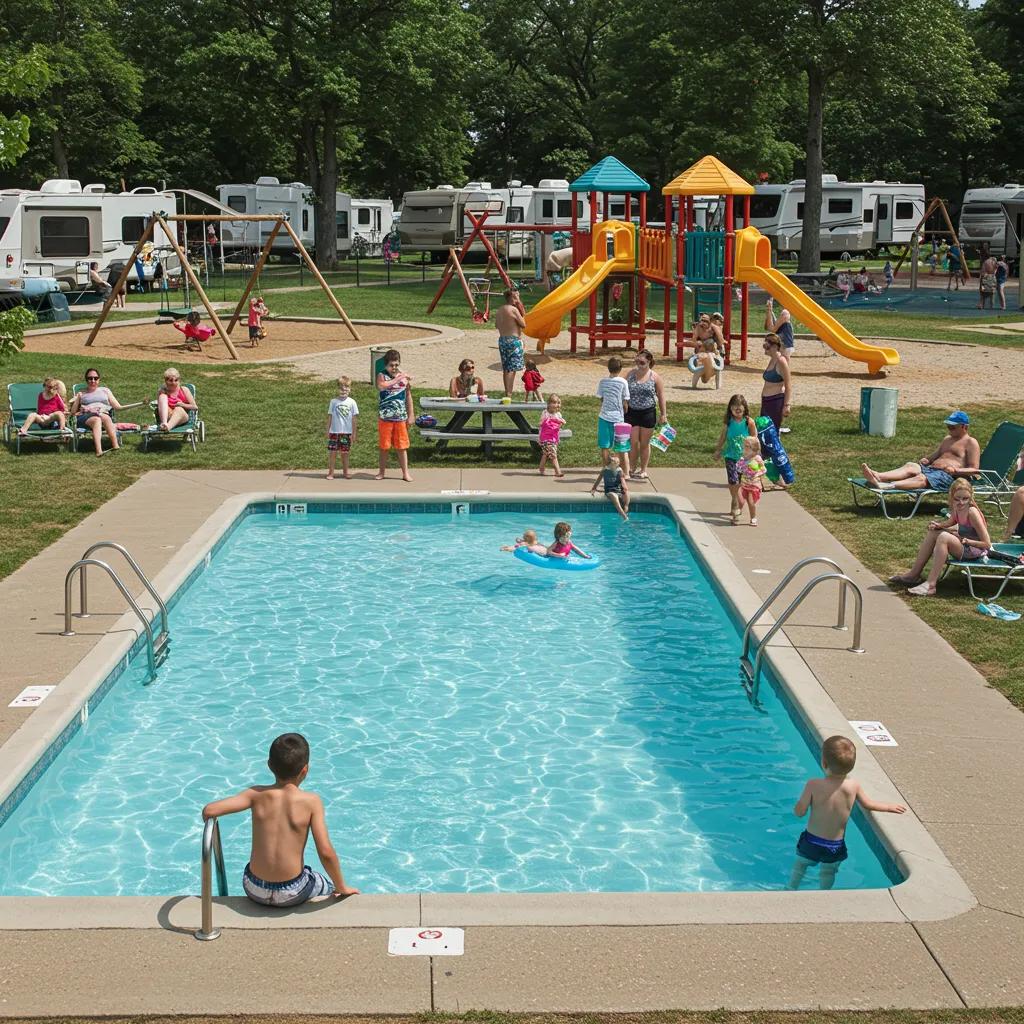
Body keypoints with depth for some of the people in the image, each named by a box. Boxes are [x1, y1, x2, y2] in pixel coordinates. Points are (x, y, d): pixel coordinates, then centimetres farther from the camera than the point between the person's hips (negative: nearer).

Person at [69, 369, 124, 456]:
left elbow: (117, 406, 21)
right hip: (85, 417, -1)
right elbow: (73, 413, 20)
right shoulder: (81, 394, 28)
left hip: (104, 415, 1)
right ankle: (98, 450, -58)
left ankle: (115, 445, -52)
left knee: (105, 418, -37)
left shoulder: (105, 390, 30)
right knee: (96, 419, -38)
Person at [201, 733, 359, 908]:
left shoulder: (256, 794, -7)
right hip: (291, 894, -2)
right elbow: (326, 852, -16)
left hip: (255, 891, 2)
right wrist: (342, 888, -2)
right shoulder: (311, 801, -13)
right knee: (329, 887, 31)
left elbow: (208, 811, -12)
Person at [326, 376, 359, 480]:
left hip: (346, 432, 0)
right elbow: (329, 417, 5)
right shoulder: (333, 402, 1)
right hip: (334, 432, 0)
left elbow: (354, 419, 2)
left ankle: (345, 472, 19)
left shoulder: (351, 402, 0)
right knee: (332, 452, -1)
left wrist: (354, 433, 1)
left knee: (345, 453, 8)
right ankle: (331, 473, 5)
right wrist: (327, 431, 4)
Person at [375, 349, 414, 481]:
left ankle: (405, 473, 12)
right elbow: (381, 386, -29)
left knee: (402, 447, 5)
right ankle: (381, 472, 20)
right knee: (383, 446, 7)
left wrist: (410, 416, 7)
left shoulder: (405, 377, 1)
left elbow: (408, 397, 8)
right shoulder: (382, 375, -6)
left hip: (401, 418, 1)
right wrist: (397, 379, -28)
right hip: (385, 418, -1)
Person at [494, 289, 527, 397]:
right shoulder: (514, 309, -14)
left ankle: (507, 393, 20)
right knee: (512, 369, -6)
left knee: (506, 369, 14)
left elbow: (496, 325, 19)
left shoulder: (499, 310, 9)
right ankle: (509, 394, -10)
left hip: (502, 339, 8)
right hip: (513, 340, -8)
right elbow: (523, 324, -10)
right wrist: (522, 313, 1)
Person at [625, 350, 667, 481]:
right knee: (633, 442, 2)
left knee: (644, 444, 8)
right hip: (632, 412, 2)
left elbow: (661, 396, 1)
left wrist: (663, 414, -1)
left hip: (648, 413, -2)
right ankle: (634, 468, 19)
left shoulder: (654, 377, -3)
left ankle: (643, 470, 20)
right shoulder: (631, 374, 2)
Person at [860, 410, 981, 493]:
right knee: (910, 466, -23)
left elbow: (974, 470, -1)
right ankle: (877, 477, -51)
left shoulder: (971, 442, 7)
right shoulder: (947, 439, 31)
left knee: (922, 478, -36)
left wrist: (955, 470, -18)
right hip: (930, 469, 8)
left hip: (947, 476, -8)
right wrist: (926, 459, 10)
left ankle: (886, 486, -63)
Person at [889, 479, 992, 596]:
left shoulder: (972, 512, -22)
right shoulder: (957, 509, 0)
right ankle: (914, 574, 9)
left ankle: (930, 584, -30)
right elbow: (951, 522, 24)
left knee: (944, 537, -28)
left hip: (975, 552, -9)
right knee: (933, 533, 5)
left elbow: (987, 544, -19)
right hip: (963, 545, 9)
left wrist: (967, 541, -25)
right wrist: (938, 525, 4)